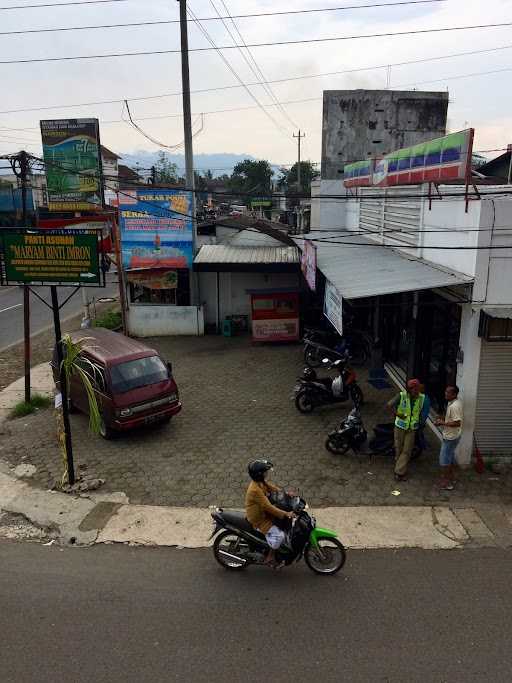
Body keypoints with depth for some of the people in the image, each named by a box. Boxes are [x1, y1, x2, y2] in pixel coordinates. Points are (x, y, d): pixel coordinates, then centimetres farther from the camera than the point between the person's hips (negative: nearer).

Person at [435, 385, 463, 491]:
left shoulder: (454, 406, -27)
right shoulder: (456, 401, 4)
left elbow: (457, 423, -30)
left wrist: (443, 423, -23)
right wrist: (444, 419, 8)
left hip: (450, 437, -10)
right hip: (452, 436, 10)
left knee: (444, 460, 1)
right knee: (451, 457, 22)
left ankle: (446, 483, 10)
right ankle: (452, 478, 35)